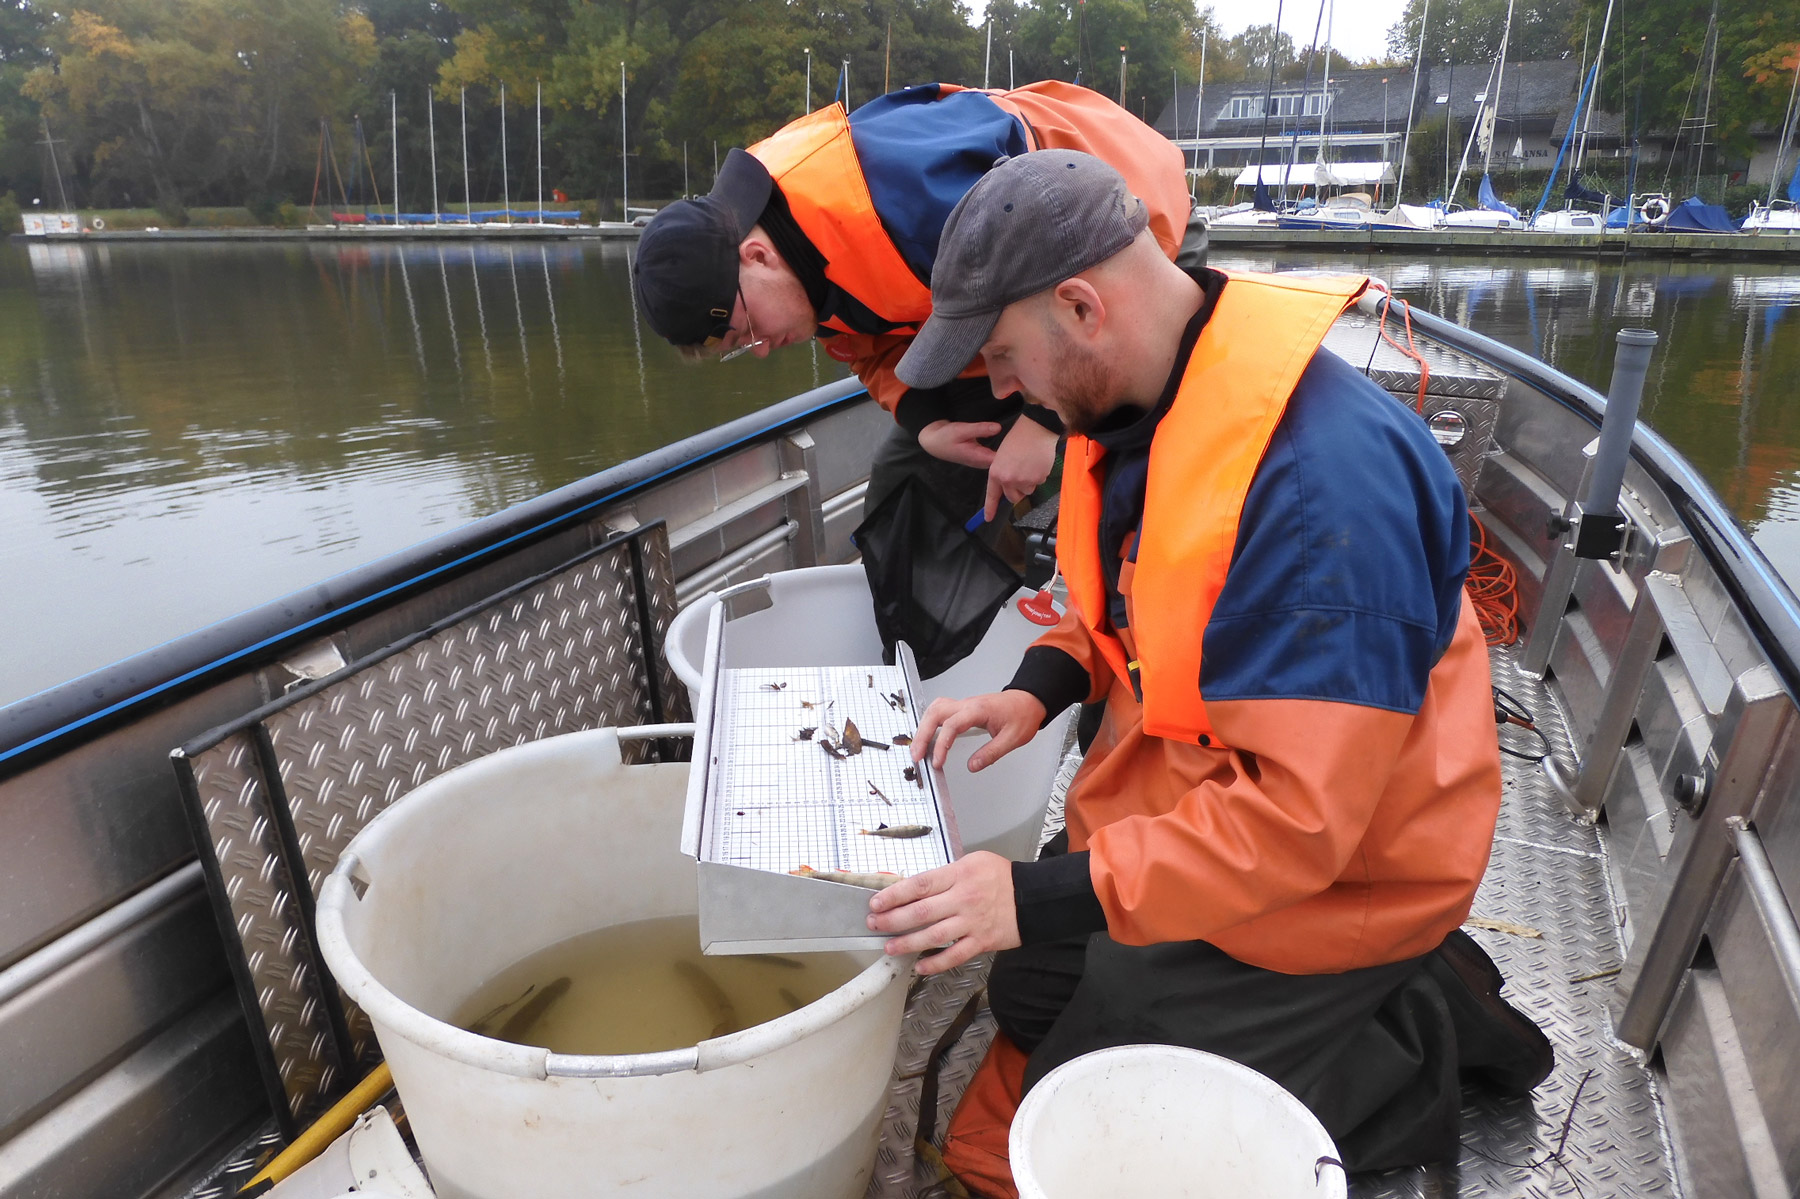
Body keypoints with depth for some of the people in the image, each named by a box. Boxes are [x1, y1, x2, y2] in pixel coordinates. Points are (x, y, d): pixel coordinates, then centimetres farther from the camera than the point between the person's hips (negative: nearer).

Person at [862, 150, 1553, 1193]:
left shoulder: (1320, 475, -34)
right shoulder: (1144, 395, -4)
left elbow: (1298, 813, -33)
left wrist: (1043, 897, -33)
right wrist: (1040, 685, -5)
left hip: (1317, 870, -9)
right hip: (1180, 800, 9)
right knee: (1026, 994, 23)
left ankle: (1419, 1042, 8)